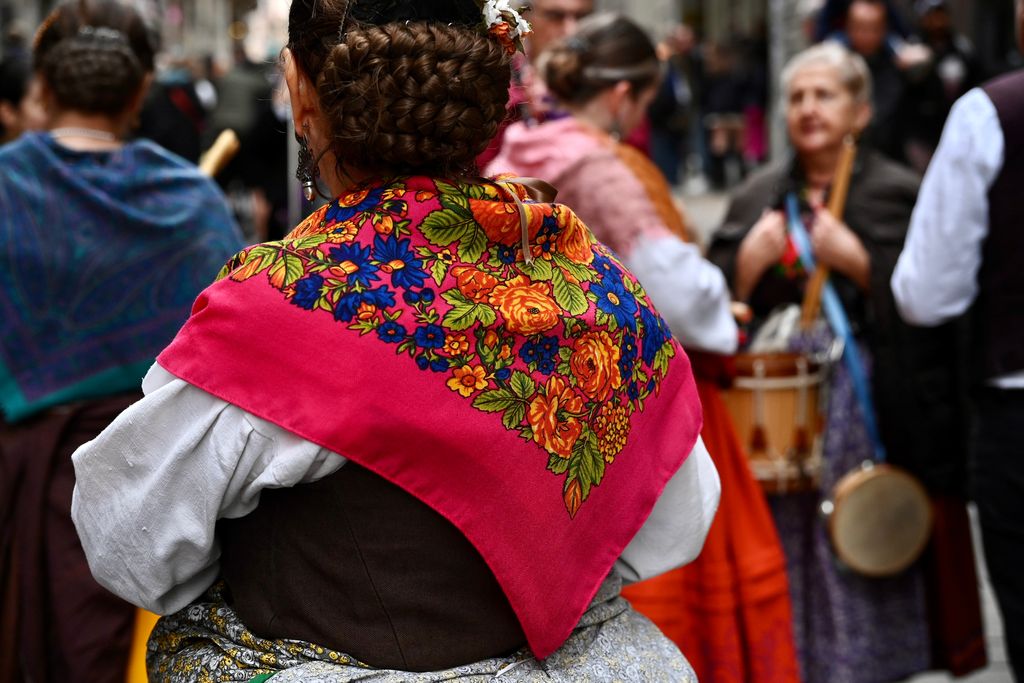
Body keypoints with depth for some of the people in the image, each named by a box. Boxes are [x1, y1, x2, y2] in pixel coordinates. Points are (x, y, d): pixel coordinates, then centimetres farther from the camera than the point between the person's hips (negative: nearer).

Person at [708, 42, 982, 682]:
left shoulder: (899, 193, 1)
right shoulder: (758, 196, 13)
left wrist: (855, 259, -15)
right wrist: (749, 260, -7)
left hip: (870, 407, -3)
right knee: (788, 551, 4)